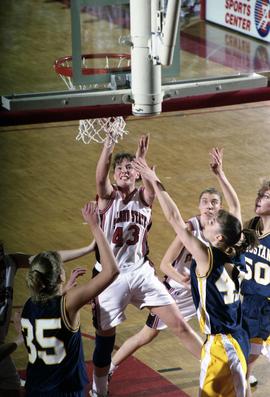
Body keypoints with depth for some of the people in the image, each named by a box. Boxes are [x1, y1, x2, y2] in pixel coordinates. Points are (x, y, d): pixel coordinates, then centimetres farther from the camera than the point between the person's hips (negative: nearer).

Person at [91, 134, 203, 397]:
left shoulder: (143, 197, 4)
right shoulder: (107, 196, -2)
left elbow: (152, 187, -21)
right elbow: (100, 178, -24)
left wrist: (142, 159, -39)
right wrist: (109, 143, -37)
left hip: (141, 272, 2)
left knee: (179, 324, -1)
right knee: (104, 339, 6)